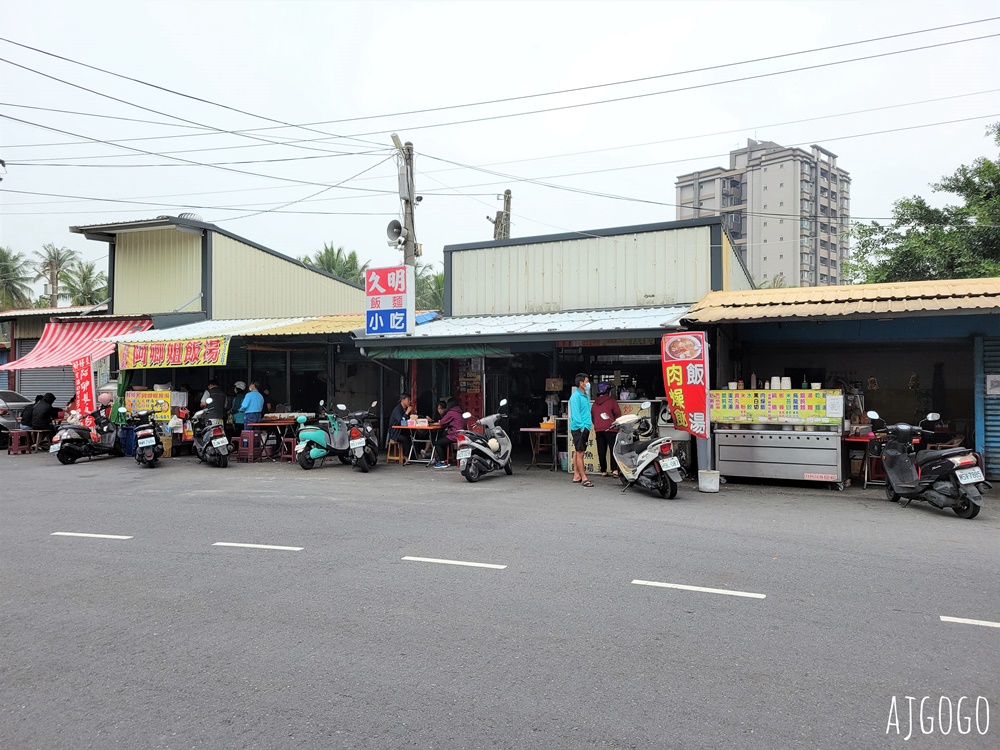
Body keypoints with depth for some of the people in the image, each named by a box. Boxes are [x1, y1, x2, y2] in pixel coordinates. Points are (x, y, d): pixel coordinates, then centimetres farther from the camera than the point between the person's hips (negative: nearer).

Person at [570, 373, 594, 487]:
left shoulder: (586, 396, 15)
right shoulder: (576, 396, -14)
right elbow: (575, 413, -19)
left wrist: (589, 424, 14)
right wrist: (581, 426, -23)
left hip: (585, 428, 9)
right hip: (578, 429, -9)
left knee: (577, 452, 13)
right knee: (580, 453, -8)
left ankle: (576, 476, 18)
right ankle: (584, 479, -8)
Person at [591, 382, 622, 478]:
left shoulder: (595, 403, 12)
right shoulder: (611, 401, -2)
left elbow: (592, 417, 18)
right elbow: (618, 414, -5)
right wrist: (616, 424, 11)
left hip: (598, 430, 4)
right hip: (610, 429, -4)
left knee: (601, 451, 7)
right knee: (613, 449, -2)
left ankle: (603, 471, 9)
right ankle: (614, 470, -13)